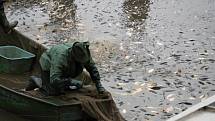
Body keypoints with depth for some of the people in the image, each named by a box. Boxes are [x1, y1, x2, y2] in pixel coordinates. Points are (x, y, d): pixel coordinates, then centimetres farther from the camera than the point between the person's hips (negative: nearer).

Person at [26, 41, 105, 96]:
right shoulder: (60, 57, -46)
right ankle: (37, 81, 7)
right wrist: (73, 82, -51)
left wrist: (98, 85, -17)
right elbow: (54, 80, -50)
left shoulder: (83, 53, -28)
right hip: (49, 67, -7)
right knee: (54, 92, -17)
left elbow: (92, 68, -11)